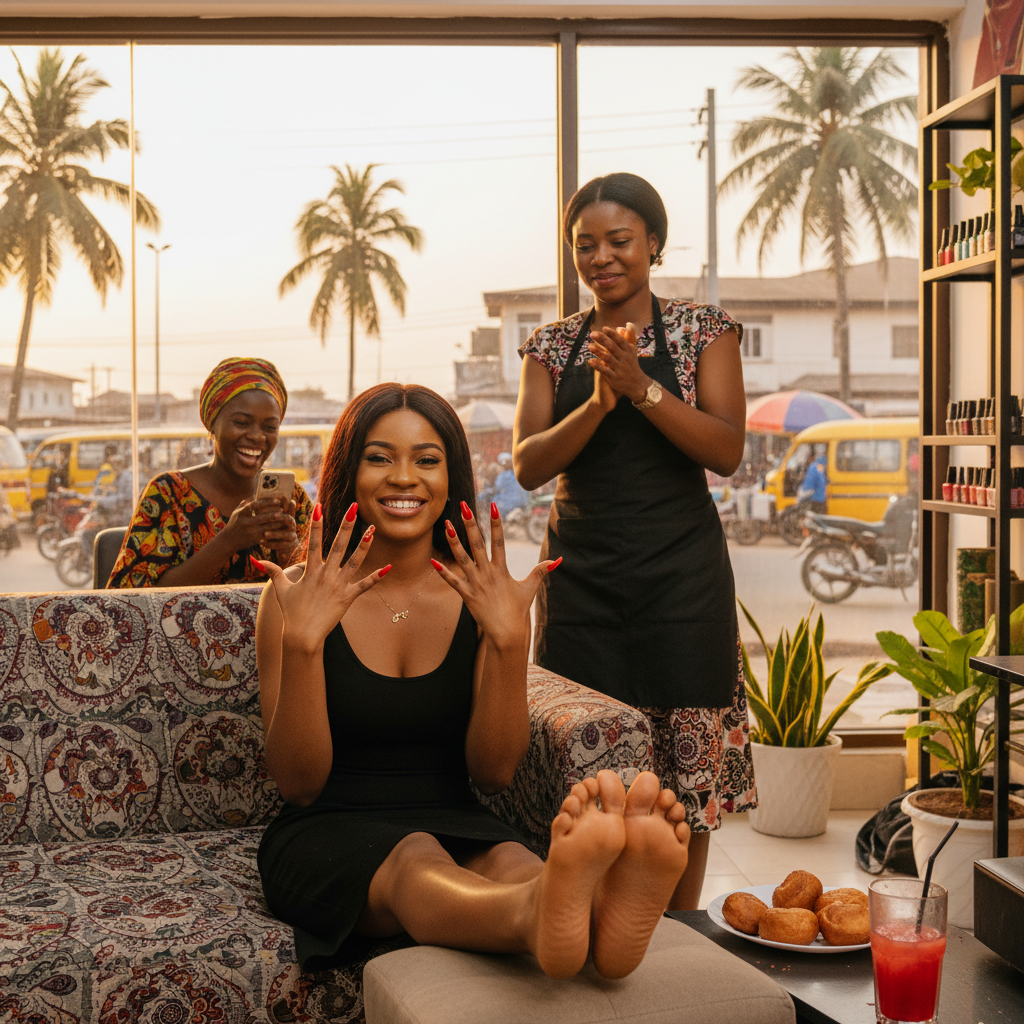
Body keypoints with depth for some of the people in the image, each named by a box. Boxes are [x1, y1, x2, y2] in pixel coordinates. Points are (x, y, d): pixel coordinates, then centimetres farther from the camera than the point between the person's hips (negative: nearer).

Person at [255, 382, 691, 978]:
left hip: (456, 826, 2)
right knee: (415, 863, -36)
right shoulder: (300, 598, -1)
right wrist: (301, 642, -22)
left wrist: (510, 641, -17)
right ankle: (542, 911, -68)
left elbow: (494, 772, -2)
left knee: (508, 860, -34)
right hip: (329, 836, -2)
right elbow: (300, 784, -7)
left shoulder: (479, 598, 5)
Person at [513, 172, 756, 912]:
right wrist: (599, 401, -17)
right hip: (581, 575, 2)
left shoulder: (703, 329, 3)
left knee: (684, 762, 1)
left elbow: (728, 451, -7)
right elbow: (529, 466, -1)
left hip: (680, 573, -2)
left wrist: (641, 387, -19)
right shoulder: (553, 345, 9)